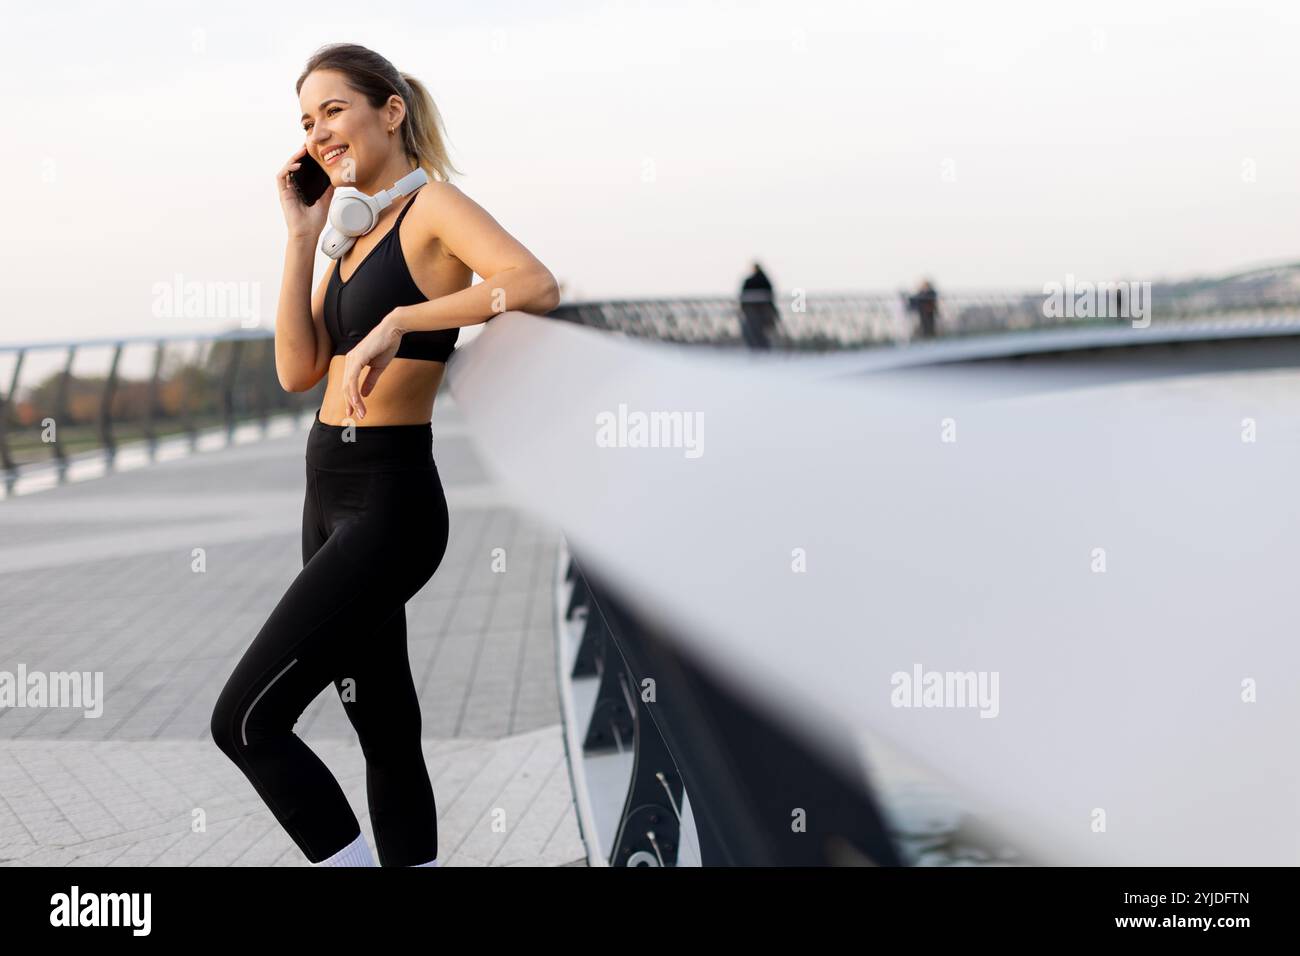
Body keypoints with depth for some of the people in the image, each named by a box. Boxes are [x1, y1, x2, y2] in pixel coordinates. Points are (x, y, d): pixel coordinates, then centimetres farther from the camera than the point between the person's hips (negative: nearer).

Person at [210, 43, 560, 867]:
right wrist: (302, 235, 0)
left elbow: (537, 286, -28)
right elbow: (297, 370, 5)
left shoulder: (435, 206, -9)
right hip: (332, 496, 9)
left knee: (246, 720, -11)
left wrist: (398, 321, -32)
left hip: (388, 504, -9)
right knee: (387, 731, 12)